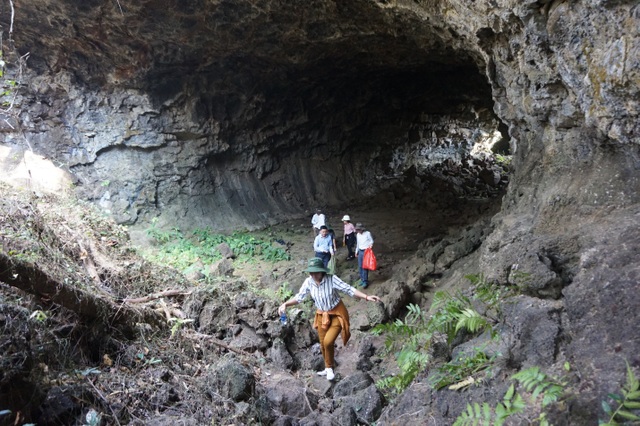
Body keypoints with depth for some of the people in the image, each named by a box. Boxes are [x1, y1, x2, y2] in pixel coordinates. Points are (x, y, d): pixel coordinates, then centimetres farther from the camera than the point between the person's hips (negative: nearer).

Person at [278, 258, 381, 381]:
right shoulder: (308, 282, -13)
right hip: (322, 315, 5)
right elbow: (299, 297, -1)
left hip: (337, 314, -5)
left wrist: (367, 297, -35)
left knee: (328, 341, -18)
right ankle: (328, 368, 40)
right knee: (323, 344, 14)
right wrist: (285, 304, -15)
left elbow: (349, 290, -25)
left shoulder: (331, 279, -25)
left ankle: (330, 367, 10)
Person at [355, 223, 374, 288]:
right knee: (360, 267, 7)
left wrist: (370, 245, -22)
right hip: (360, 251, 6)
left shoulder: (367, 233, -8)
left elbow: (371, 241, -2)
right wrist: (356, 251, 26)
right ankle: (362, 279, 20)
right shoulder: (357, 235, 11)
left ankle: (365, 282, -5)